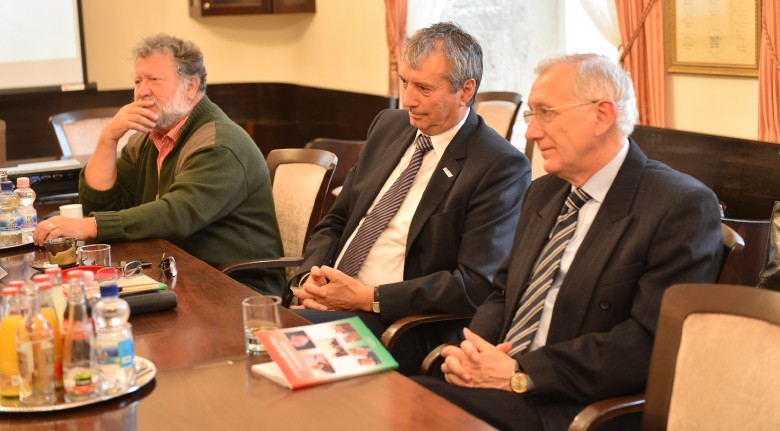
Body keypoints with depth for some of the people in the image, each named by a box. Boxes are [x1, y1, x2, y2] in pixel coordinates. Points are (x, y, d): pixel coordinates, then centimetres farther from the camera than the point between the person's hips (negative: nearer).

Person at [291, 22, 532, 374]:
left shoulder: (501, 167, -10)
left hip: (397, 323, -7)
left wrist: (369, 298, -18)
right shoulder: (388, 126, 12)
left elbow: (477, 285, -17)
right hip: (330, 298, 7)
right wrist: (310, 277, -4)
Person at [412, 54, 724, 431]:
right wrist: (471, 354, -2)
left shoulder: (683, 206, -9)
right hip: (500, 386, 7)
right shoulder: (543, 192, 16)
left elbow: (651, 343, -17)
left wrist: (521, 372, -18)